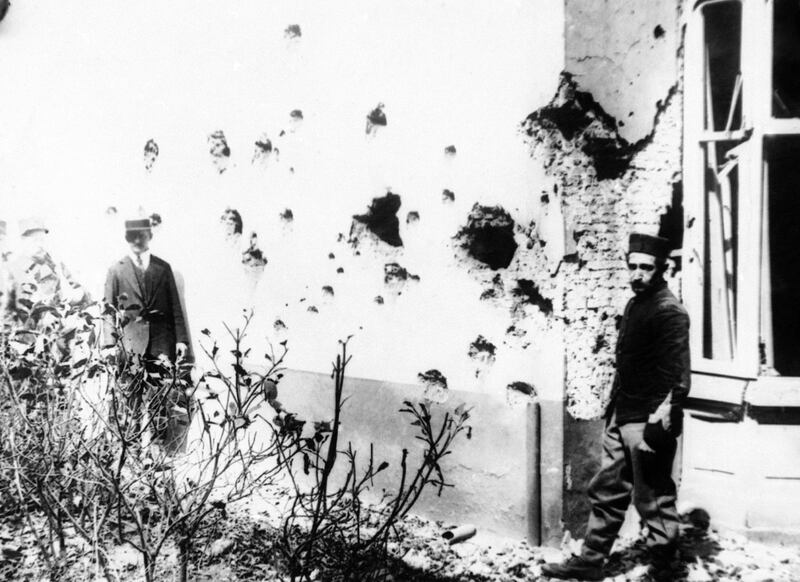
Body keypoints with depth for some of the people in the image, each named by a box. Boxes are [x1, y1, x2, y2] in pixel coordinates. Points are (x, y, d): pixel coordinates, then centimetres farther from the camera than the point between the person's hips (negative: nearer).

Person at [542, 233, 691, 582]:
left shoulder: (669, 312, -15)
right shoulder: (635, 304, 13)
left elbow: (678, 379, -20)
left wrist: (658, 425, -23)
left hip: (648, 422, -9)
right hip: (622, 418, 9)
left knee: (653, 501, 3)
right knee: (605, 492, 15)